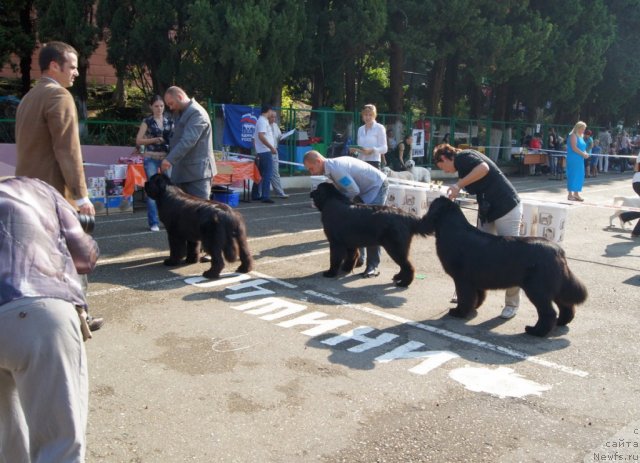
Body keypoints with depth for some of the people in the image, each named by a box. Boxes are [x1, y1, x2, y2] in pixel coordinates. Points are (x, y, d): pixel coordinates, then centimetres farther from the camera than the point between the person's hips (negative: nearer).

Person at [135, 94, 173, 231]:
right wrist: (154, 139, -13)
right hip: (151, 158, -2)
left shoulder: (169, 121, 9)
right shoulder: (147, 121, 3)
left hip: (167, 157, 2)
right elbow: (138, 140, 0)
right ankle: (154, 222, 3)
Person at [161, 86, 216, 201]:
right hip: (182, 170, 10)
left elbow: (188, 141, -25)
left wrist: (170, 159, -30)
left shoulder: (197, 113, -14)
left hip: (198, 171, -10)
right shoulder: (179, 113, 18)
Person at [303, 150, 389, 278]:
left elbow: (354, 191, -27)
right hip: (366, 188, 10)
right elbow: (342, 189, 7)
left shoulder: (335, 168, -28)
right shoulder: (332, 166, 2)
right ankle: (358, 258, 23)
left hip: (378, 186, -10)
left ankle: (373, 266, -8)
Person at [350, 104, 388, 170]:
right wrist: (355, 150, 0)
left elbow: (384, 148, -4)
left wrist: (372, 150, -21)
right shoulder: (360, 129, 17)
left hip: (373, 162, -4)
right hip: (361, 161, 5)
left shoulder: (379, 128, 1)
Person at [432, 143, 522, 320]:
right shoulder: (464, 162, 17)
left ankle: (512, 304, 8)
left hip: (507, 208, -10)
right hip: (488, 211, 10)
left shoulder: (461, 157, -9)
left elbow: (483, 168, -29)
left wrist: (458, 185, -24)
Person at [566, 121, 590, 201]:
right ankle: (570, 194, -3)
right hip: (573, 159, -9)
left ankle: (576, 193, 15)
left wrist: (585, 153, 1)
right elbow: (574, 148, -18)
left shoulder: (581, 136, 18)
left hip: (580, 159, 9)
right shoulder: (573, 135, -9)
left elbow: (582, 147, 22)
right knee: (573, 175, -7)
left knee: (580, 176, 9)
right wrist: (583, 154, -18)